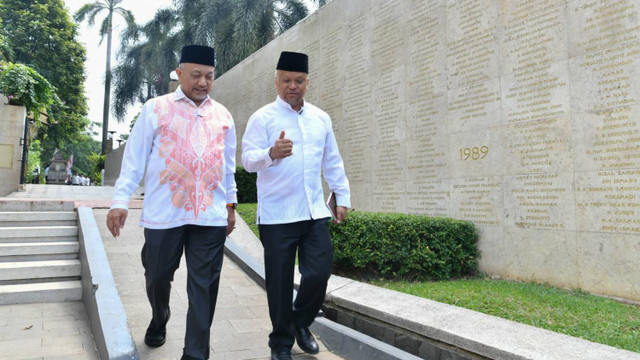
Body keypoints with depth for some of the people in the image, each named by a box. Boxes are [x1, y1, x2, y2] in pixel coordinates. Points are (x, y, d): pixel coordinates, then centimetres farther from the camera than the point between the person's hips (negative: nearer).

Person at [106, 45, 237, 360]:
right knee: (157, 277, 14)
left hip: (211, 216, 2)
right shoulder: (156, 109, 3)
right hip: (163, 214, -1)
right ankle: (159, 321, 45)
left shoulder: (223, 116, 12)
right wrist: (120, 200, -5)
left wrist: (230, 204, 17)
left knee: (204, 287, 2)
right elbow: (134, 157, 1)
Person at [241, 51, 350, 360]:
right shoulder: (263, 118, -1)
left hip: (314, 212, 4)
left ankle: (301, 323, 30)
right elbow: (248, 159, -11)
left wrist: (342, 197, 15)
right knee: (280, 282, 4)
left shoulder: (320, 118, 13)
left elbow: (332, 162, 18)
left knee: (320, 272, 0)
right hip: (277, 215, -3)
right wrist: (271, 153, -31)